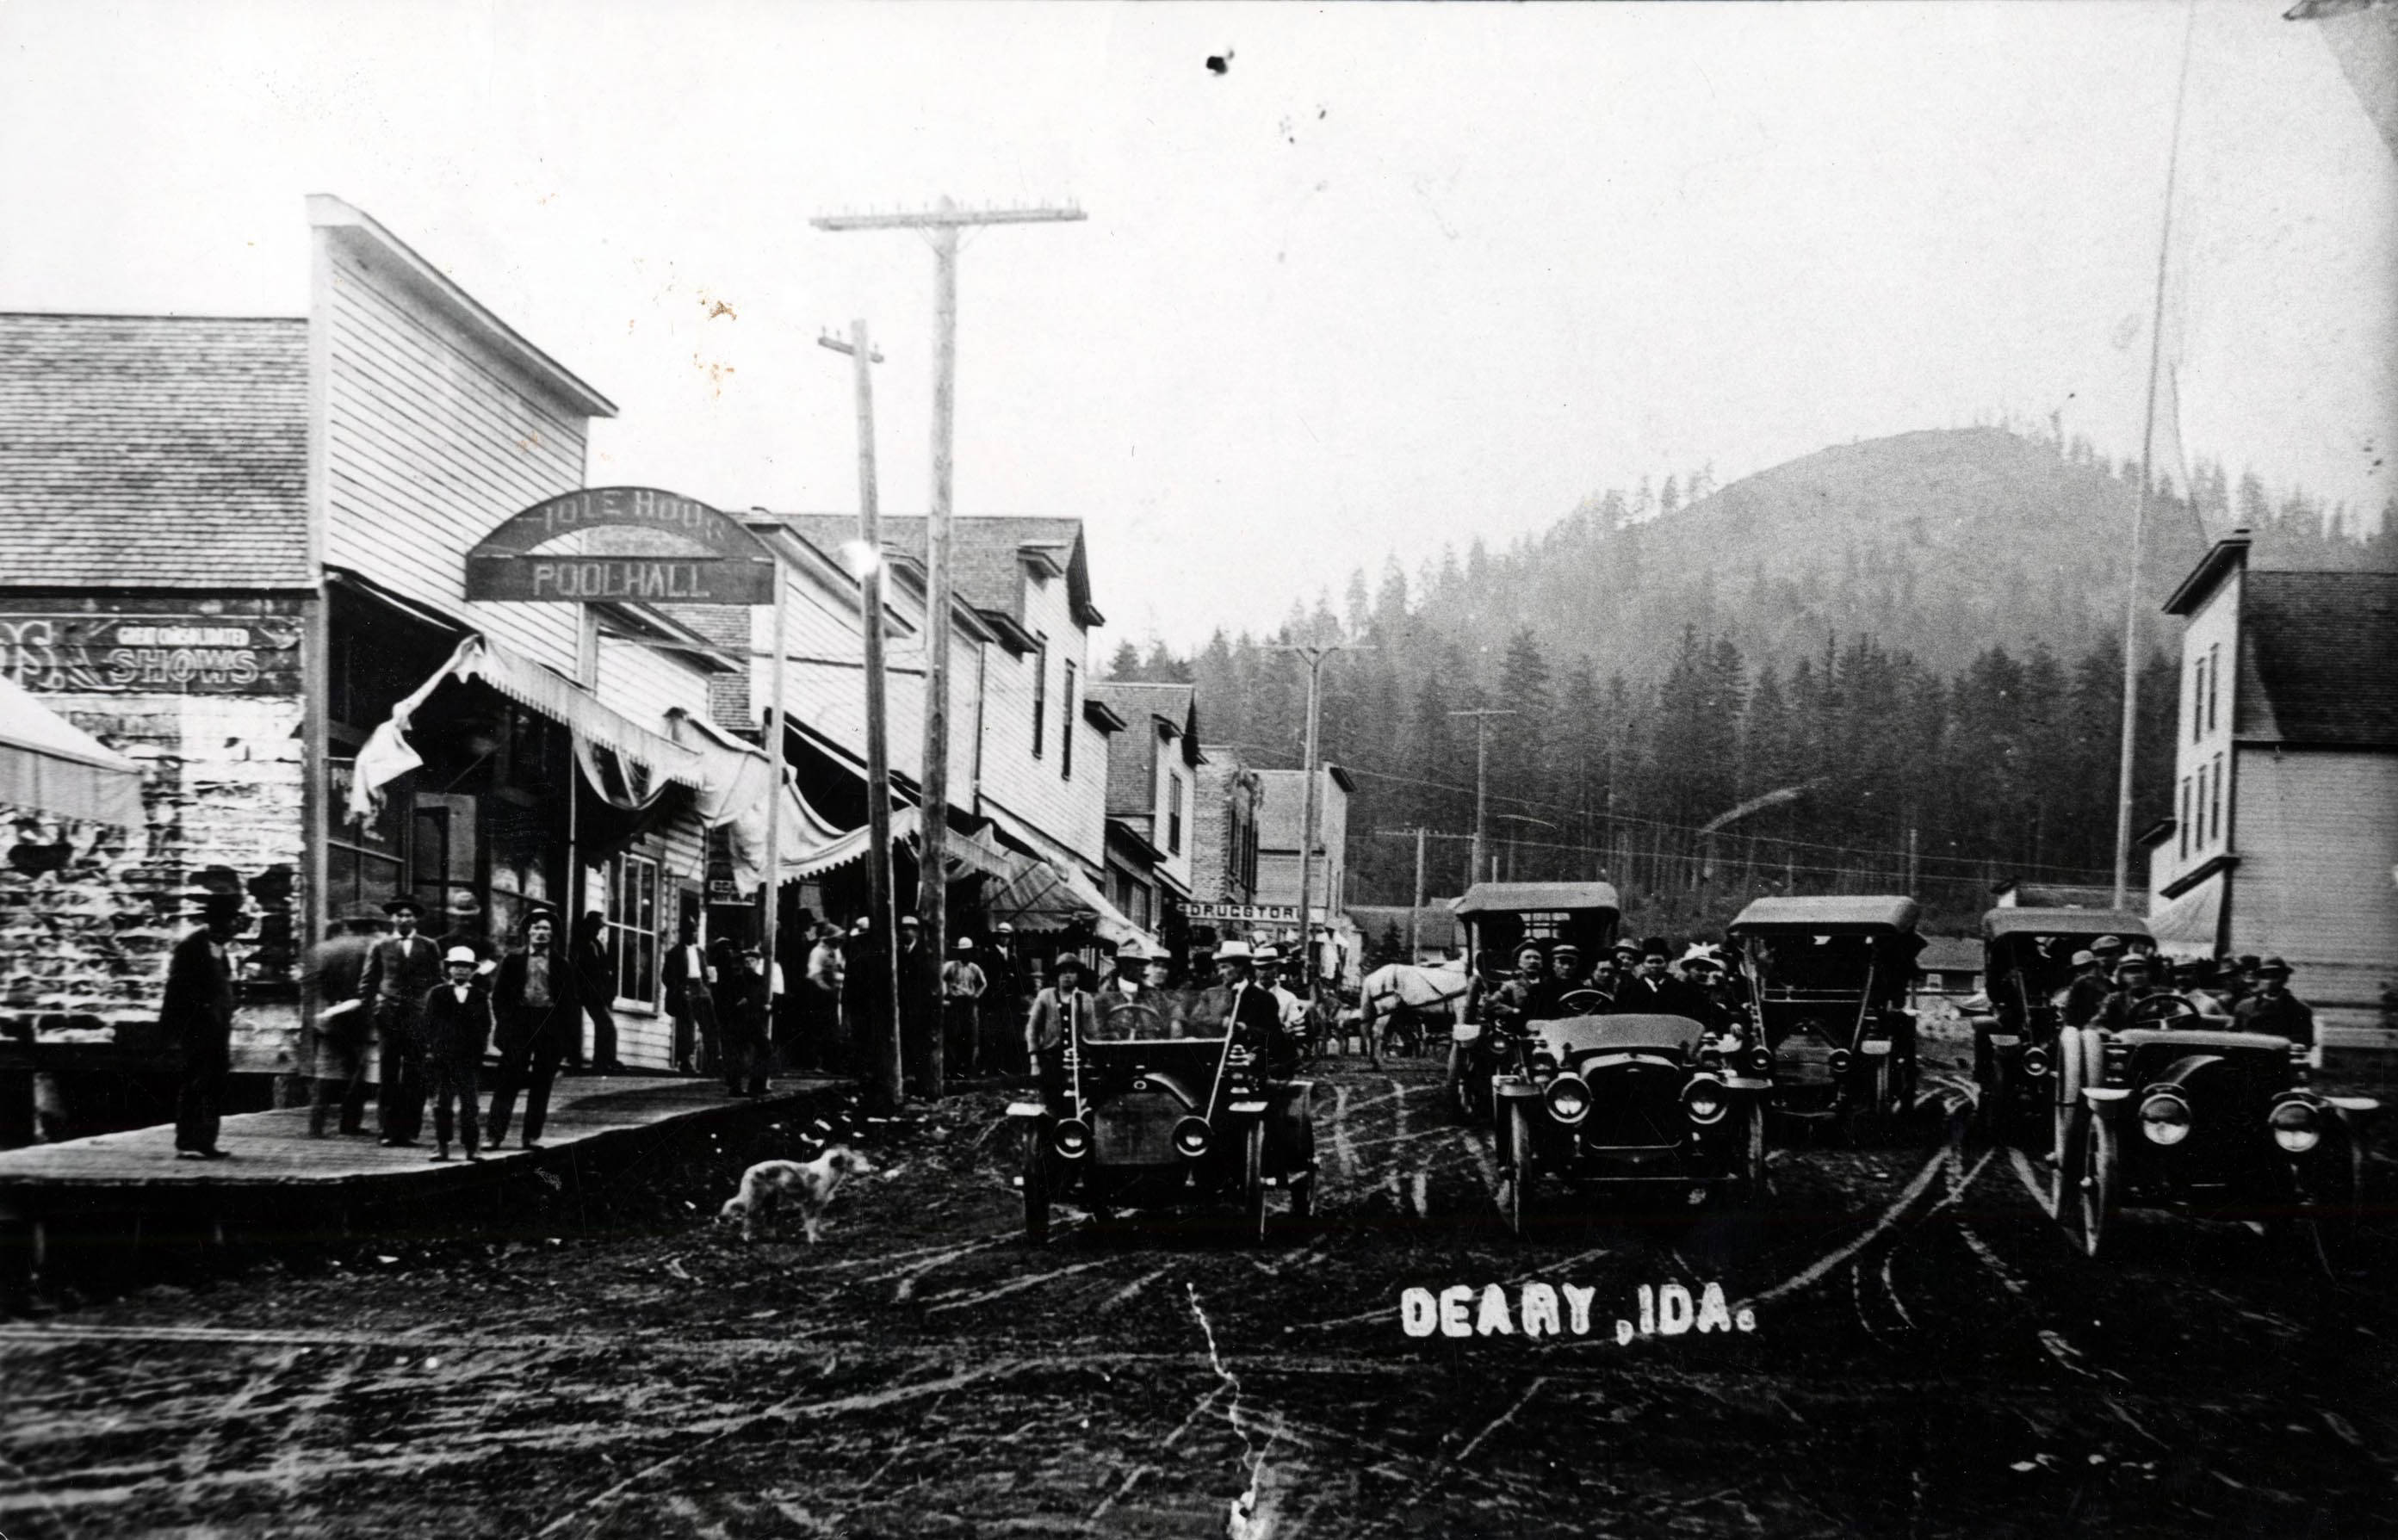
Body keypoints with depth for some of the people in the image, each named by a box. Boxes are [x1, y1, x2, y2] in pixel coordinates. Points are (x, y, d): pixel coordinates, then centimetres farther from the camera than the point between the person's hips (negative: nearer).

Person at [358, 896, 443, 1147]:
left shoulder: (428, 947, 11)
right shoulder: (380, 947, 10)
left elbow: (437, 981, 12)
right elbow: (367, 981, 11)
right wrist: (372, 1006, 0)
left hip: (419, 1017, 0)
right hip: (388, 1017, 0)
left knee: (415, 1077, -3)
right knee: (388, 1076, -3)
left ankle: (410, 1130, 2)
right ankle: (388, 1130, -1)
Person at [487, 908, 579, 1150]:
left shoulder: (561, 964, 7)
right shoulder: (513, 960, 7)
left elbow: (570, 1000, 6)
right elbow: (498, 994, 7)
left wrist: (569, 1031, -3)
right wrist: (505, 1022, -4)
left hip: (550, 1026, 1)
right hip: (519, 1023, -1)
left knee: (541, 1083, 3)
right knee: (508, 1080, -4)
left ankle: (532, 1136, 10)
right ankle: (496, 1134, -4)